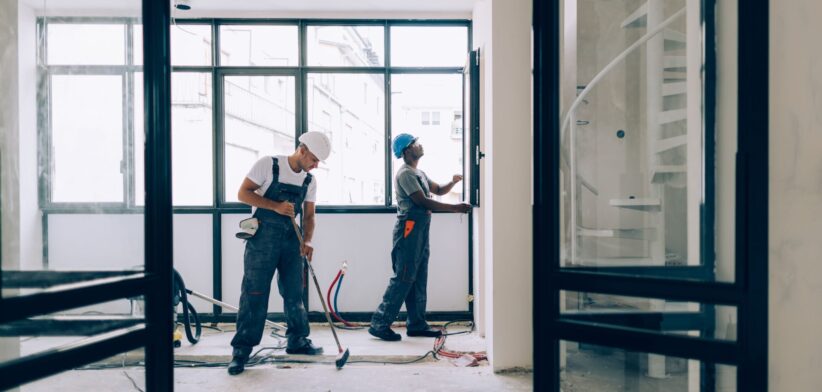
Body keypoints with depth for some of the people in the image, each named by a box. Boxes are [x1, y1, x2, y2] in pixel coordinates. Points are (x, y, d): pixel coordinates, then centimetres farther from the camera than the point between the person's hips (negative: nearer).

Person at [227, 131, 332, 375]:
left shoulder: (310, 181, 9)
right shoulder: (268, 165, -7)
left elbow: (308, 215, 12)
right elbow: (243, 193, -8)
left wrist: (307, 241, -5)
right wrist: (276, 206, -18)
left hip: (291, 240, 5)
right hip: (263, 238, -5)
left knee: (294, 292, 10)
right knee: (254, 293, -6)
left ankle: (297, 341, 25)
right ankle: (241, 350, 3)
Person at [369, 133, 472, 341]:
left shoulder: (419, 174, 20)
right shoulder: (405, 173, -11)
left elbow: (438, 190, 26)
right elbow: (423, 202, -18)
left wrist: (453, 182, 5)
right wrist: (456, 208, -17)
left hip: (420, 230, 10)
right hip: (409, 229, -10)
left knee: (419, 279, 10)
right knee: (403, 278, -9)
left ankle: (417, 324, 17)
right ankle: (380, 323, -4)